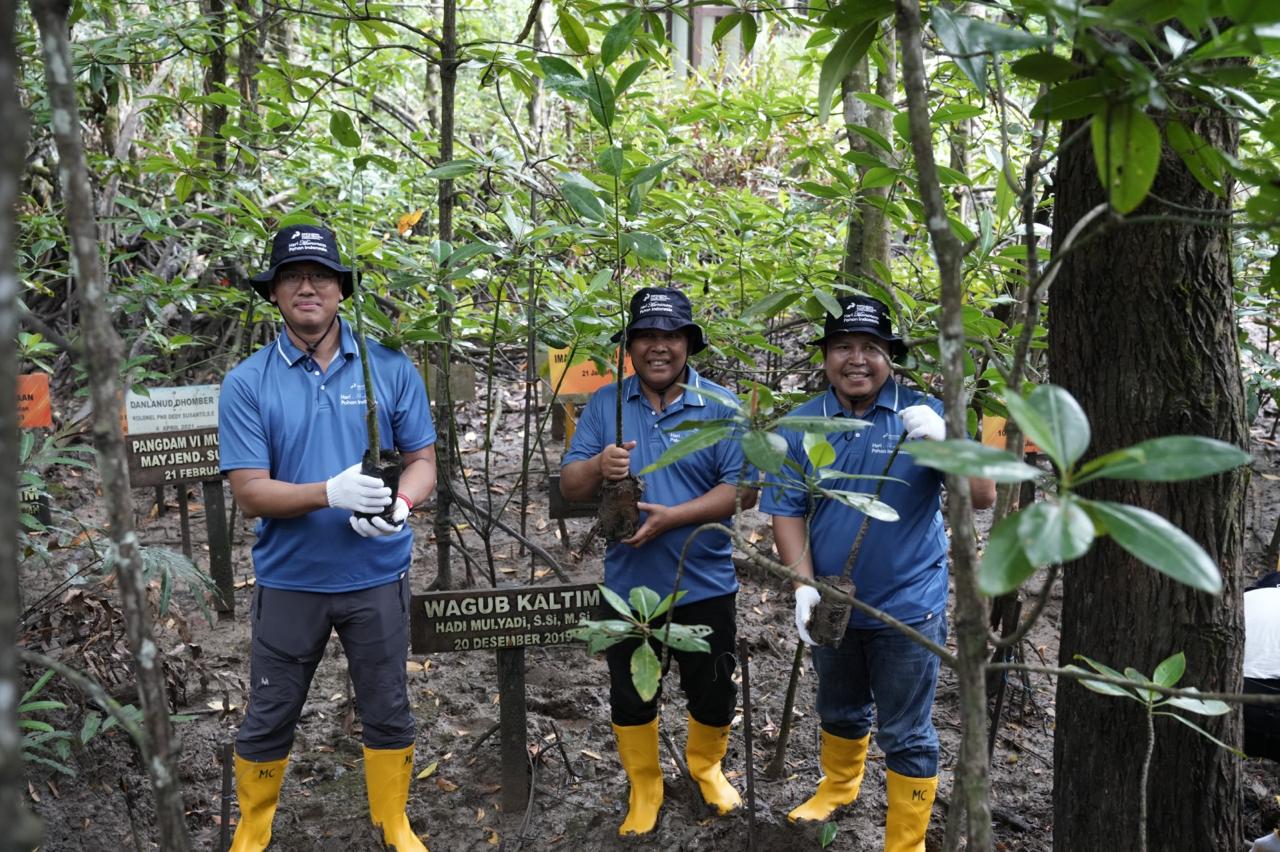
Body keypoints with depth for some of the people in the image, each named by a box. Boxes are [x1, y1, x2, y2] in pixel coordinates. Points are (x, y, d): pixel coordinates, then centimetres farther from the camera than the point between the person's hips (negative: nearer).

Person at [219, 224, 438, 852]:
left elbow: (422, 460, 0)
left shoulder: (391, 369, -3)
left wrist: (398, 503, -23)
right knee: (269, 719, 13)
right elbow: (249, 492, -11)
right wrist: (330, 494, -28)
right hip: (289, 580, -1)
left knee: (388, 712, 15)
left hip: (377, 578, 1)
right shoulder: (247, 382, -6)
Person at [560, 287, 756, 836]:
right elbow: (569, 486, -3)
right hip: (629, 584, 1)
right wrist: (598, 466, -26)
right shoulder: (604, 404, -1)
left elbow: (743, 489, -13)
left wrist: (672, 516, -25)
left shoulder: (721, 407, -7)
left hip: (704, 584, -1)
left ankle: (706, 764, 45)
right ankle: (644, 787, 38)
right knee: (630, 694, 15)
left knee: (714, 692, 14)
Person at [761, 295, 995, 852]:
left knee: (906, 734, 5)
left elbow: (983, 497, -14)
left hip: (907, 607, -3)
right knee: (840, 711, 25)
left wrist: (945, 441, -32)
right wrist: (804, 585, -14)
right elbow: (787, 512, -2)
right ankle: (838, 787, 51)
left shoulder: (924, 414, -9)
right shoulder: (802, 425, -3)